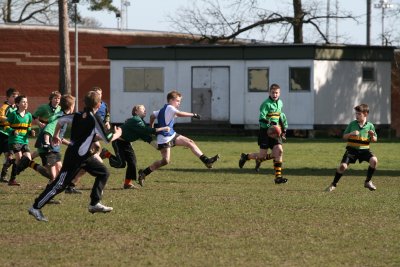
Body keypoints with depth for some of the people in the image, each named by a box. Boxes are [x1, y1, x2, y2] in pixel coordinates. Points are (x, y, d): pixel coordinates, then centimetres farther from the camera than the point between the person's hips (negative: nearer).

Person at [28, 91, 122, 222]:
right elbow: (108, 139, -14)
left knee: (104, 172, 14)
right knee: (59, 184, -5)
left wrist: (56, 135, 30)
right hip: (74, 158, -9)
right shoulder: (94, 120, -18)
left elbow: (60, 120, 15)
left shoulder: (77, 116, 4)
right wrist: (117, 134, 6)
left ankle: (94, 204, 16)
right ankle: (36, 207, -1)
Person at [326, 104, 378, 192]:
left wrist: (372, 136, -17)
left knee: (374, 160, -24)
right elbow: (344, 136, 5)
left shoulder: (370, 126, 0)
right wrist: (351, 134, -15)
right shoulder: (352, 124, 0)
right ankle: (334, 184, 5)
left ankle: (368, 182, -6)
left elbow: (374, 140, 7)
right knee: (343, 166, -15)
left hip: (364, 149, 0)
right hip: (352, 149, 0)